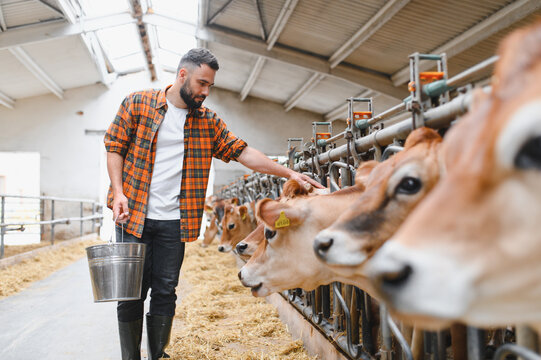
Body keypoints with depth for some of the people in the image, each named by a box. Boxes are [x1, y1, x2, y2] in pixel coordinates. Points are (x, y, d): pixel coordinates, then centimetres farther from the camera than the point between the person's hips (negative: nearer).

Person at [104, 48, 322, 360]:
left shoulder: (208, 122, 8)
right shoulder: (138, 103, 1)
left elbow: (244, 153, 6)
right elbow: (115, 147, 2)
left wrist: (289, 173, -3)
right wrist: (118, 191, -11)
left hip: (174, 221, 3)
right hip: (133, 215, -2)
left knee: (165, 292, 7)